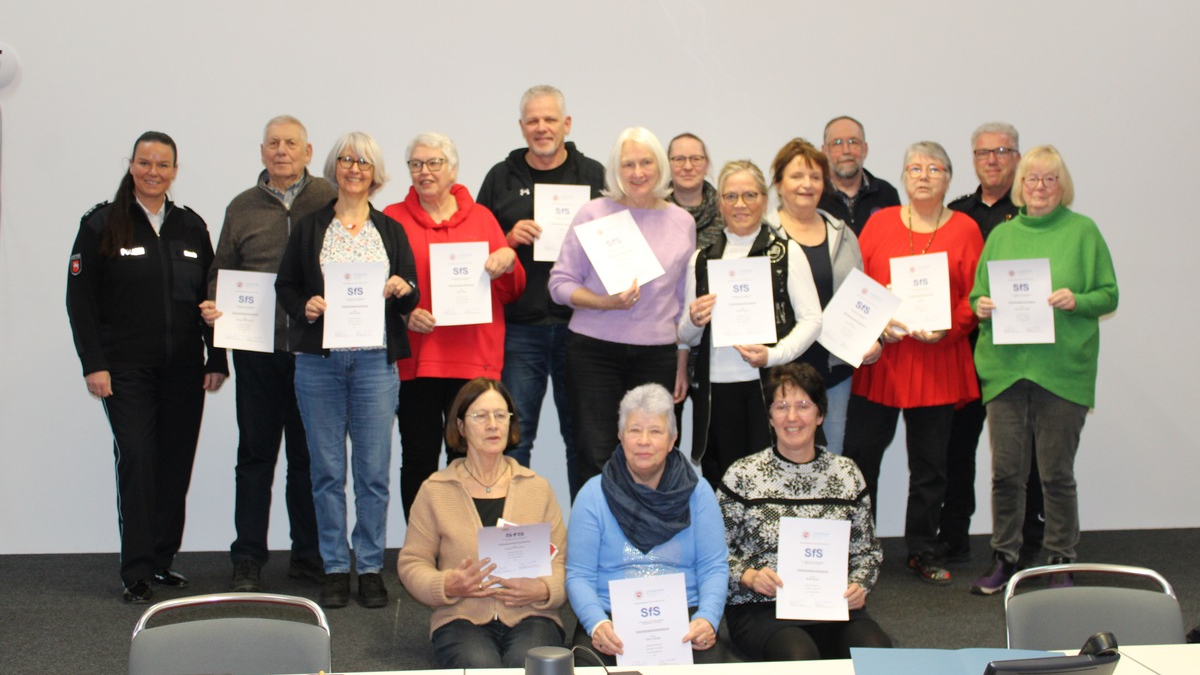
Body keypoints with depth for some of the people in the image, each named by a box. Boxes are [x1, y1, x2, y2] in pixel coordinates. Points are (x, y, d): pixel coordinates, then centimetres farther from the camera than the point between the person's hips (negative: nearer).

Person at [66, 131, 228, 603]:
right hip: (126, 369, -3)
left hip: (183, 369, 4)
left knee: (176, 463, 5)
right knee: (136, 459, -9)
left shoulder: (191, 226, 9)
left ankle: (163, 559, 17)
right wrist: (93, 364, -9)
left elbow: (211, 297, 11)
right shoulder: (102, 224, 0)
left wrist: (217, 359, 5)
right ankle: (137, 572, -2)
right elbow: (79, 299, -2)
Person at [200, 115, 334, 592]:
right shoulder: (242, 208, 12)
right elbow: (221, 270, 16)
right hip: (257, 348, 2)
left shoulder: (330, 200, 4)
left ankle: (308, 554, 17)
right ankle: (248, 559, 12)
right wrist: (214, 306, -2)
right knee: (256, 453, 6)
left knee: (308, 454, 6)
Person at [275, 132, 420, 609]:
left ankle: (370, 567, 10)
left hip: (376, 359, 0)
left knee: (373, 469, 0)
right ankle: (335, 568, 13)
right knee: (327, 469, 3)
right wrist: (305, 308, -10)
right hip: (319, 359, 0)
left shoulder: (391, 230, 12)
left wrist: (402, 290, -11)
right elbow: (285, 286, 10)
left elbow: (412, 298, 12)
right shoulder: (309, 228, 10)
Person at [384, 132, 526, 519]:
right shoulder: (393, 219, 8)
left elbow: (511, 293, 12)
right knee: (419, 461, 2)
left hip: (474, 358, 1)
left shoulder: (481, 218, 12)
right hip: (415, 360, -1)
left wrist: (508, 262, -8)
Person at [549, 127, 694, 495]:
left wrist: (683, 365, 12)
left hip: (657, 354, 2)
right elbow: (560, 283, 1)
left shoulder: (682, 222, 9)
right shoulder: (594, 213, 1)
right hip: (595, 350, -2)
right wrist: (604, 302, -16)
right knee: (595, 458, -4)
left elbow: (684, 303, 15)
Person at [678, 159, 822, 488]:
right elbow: (687, 338, 18)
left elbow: (811, 319, 2)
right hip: (715, 390, 2)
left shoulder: (786, 252, 7)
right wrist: (694, 321, -5)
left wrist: (774, 355, -13)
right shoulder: (702, 259, 15)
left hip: (769, 386, -2)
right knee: (721, 484, -1)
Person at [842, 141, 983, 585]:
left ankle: (922, 551, 21)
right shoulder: (880, 222, 6)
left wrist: (947, 329, -14)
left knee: (930, 461, 8)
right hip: (878, 360, 0)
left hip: (938, 363, 0)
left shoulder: (965, 230, 5)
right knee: (861, 453, 0)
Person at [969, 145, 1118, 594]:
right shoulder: (1001, 235, 14)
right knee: (1006, 470, 3)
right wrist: (981, 306, -5)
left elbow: (1109, 296, 4)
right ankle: (1004, 558, 16)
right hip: (1005, 367, 3)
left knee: (1057, 472, 1)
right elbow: (978, 296, 17)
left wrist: (1077, 301, -15)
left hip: (1063, 369, -2)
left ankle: (1061, 562, 14)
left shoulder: (1083, 231, 5)